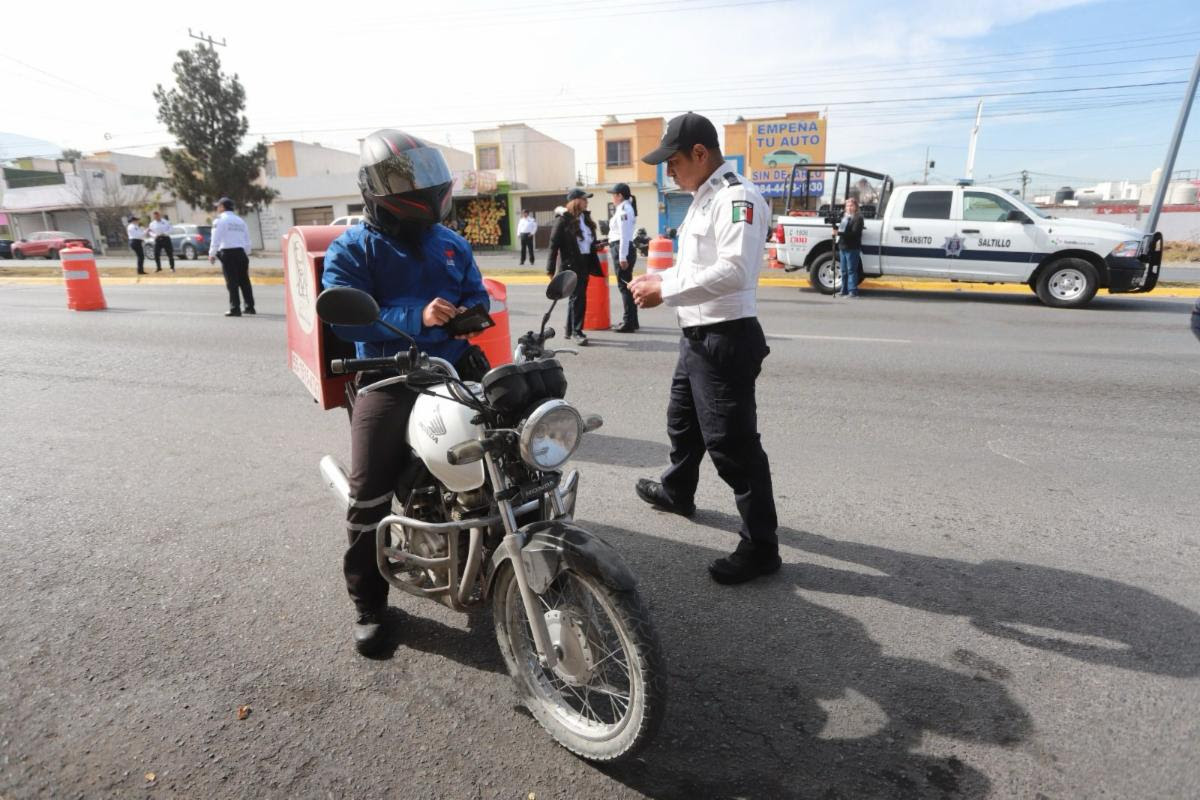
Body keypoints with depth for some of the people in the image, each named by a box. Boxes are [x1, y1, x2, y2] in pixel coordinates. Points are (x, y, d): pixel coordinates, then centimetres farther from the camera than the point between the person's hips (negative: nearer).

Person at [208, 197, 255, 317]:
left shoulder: (220, 220, -3)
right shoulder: (240, 220, 15)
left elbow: (216, 239, -8)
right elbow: (247, 240, 15)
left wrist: (211, 254, 0)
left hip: (227, 253, -5)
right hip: (241, 252, 5)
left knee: (232, 282, -4)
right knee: (244, 281, 11)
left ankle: (235, 309, -4)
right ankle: (249, 307, 15)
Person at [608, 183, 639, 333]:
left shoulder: (623, 209, -12)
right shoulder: (625, 208, 18)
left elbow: (624, 235, -19)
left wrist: (622, 257, -22)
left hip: (622, 250, -10)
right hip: (623, 250, 10)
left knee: (624, 286, -8)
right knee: (627, 286, 13)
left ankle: (628, 323, -5)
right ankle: (631, 321, 20)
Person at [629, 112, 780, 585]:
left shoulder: (737, 198, -16)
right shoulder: (703, 199, 16)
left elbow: (734, 271, -29)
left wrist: (665, 290, -24)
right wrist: (659, 279, 6)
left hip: (725, 339, -11)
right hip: (698, 336, 11)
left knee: (732, 443, -6)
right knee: (683, 422, 26)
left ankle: (760, 547, 6)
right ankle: (677, 492, 49)